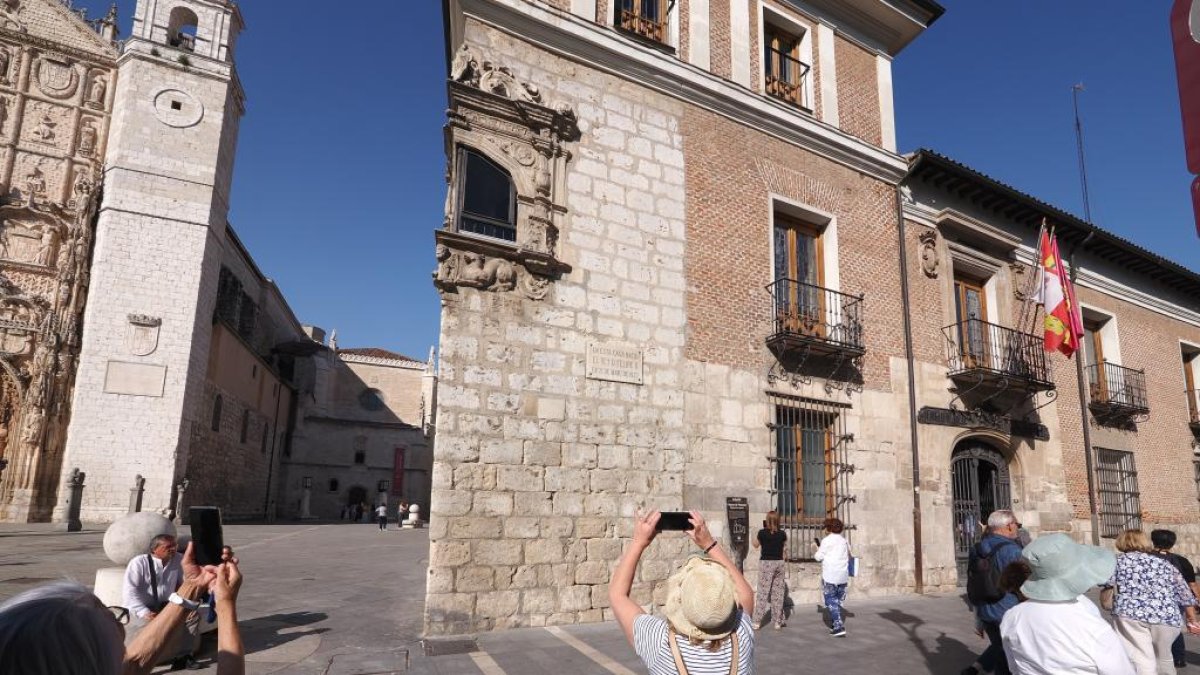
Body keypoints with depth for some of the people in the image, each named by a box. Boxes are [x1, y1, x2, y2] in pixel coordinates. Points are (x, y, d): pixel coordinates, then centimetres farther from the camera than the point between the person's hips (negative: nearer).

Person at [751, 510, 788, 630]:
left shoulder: (762, 533, -9)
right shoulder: (782, 534, -2)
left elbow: (755, 545, 6)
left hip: (765, 563, -2)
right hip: (779, 563, 2)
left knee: (762, 593, 3)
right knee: (778, 593, 9)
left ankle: (757, 621, 4)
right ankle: (778, 622, 12)